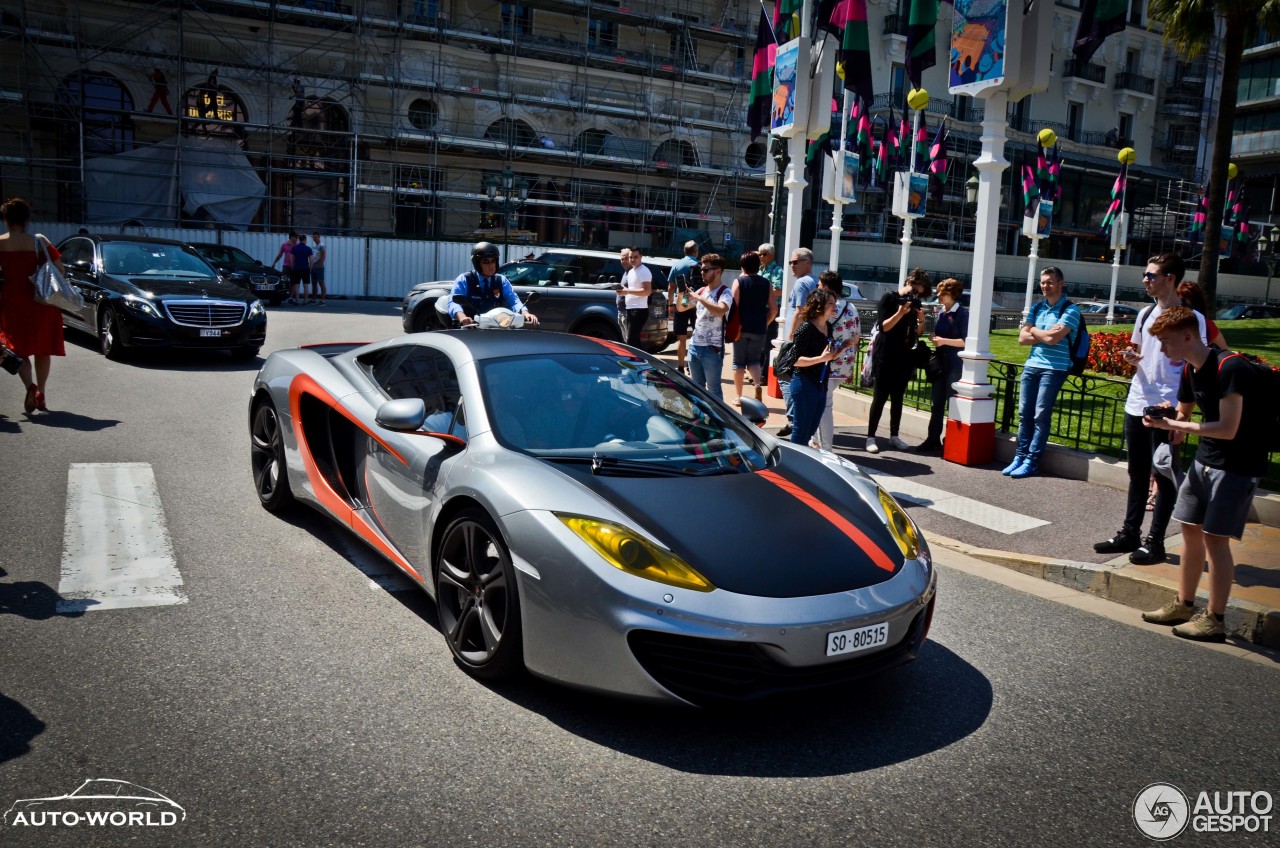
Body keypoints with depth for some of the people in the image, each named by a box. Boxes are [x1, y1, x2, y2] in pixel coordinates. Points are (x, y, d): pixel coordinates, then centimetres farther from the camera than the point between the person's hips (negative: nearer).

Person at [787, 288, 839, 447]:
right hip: (804, 384, -8)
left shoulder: (828, 327, 8)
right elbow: (795, 360, -20)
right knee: (801, 429, 0)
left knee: (811, 429, 14)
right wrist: (821, 358, -26)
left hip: (821, 384, 8)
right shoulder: (806, 328, -16)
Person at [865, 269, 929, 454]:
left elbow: (917, 333, 12)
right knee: (880, 397, -5)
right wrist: (900, 313, -25)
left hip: (904, 358, 5)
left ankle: (894, 436, 15)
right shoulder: (889, 298, -6)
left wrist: (921, 320, -7)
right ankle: (871, 437, -2)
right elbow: (883, 326, -12)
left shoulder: (915, 303, 11)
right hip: (885, 357, -5)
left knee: (898, 398, 8)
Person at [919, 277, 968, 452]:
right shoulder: (941, 314, 15)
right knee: (936, 403, 7)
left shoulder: (962, 314, -7)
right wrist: (934, 339, 6)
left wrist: (944, 341, -18)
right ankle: (933, 439, 12)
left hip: (955, 365, -7)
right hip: (940, 363, 7)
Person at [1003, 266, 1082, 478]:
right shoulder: (1037, 308, 12)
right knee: (1024, 414, 5)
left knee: (1041, 416, -5)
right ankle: (1020, 457, 9)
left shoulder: (1070, 310, -6)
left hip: (1054, 369, -6)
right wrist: (1044, 335, -9)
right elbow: (1022, 338, 5)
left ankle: (1032, 462, -2)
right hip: (1031, 366, 6)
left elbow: (1053, 338, -18)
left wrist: (1034, 330, 0)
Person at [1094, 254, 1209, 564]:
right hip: (1136, 406, 7)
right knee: (1137, 474, 14)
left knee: (1164, 477, 2)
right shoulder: (1145, 314, 12)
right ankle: (1130, 533, 23)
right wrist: (1131, 358, -2)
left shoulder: (1191, 318, -8)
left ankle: (1155, 541, 8)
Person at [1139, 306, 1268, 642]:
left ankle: (1214, 621, 3)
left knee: (1215, 538, -7)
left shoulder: (1230, 368, -23)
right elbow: (1184, 413, 16)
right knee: (1190, 530, 12)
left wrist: (1172, 424, -25)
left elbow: (1228, 429, -27)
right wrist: (1165, 417, -6)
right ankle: (1183, 605, 24)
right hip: (1205, 460, 9)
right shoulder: (1190, 369, 4)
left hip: (1237, 465, -9)